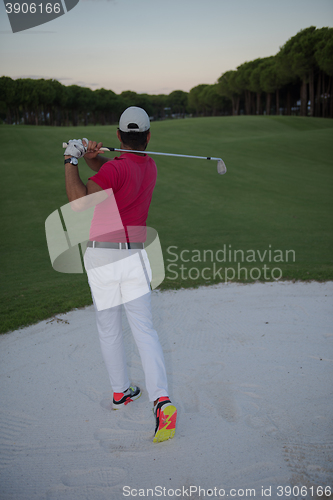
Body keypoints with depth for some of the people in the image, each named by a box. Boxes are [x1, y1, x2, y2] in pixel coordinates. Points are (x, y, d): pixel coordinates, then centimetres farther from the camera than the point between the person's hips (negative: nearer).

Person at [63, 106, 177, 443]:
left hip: (100, 257, -3)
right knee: (144, 330, 1)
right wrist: (91, 157, -5)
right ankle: (161, 400, -13)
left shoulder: (117, 168, -12)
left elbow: (80, 200, -20)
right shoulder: (149, 166, 9)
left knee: (108, 329, 15)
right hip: (132, 255, 3)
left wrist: (71, 161, -10)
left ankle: (120, 392, 30)